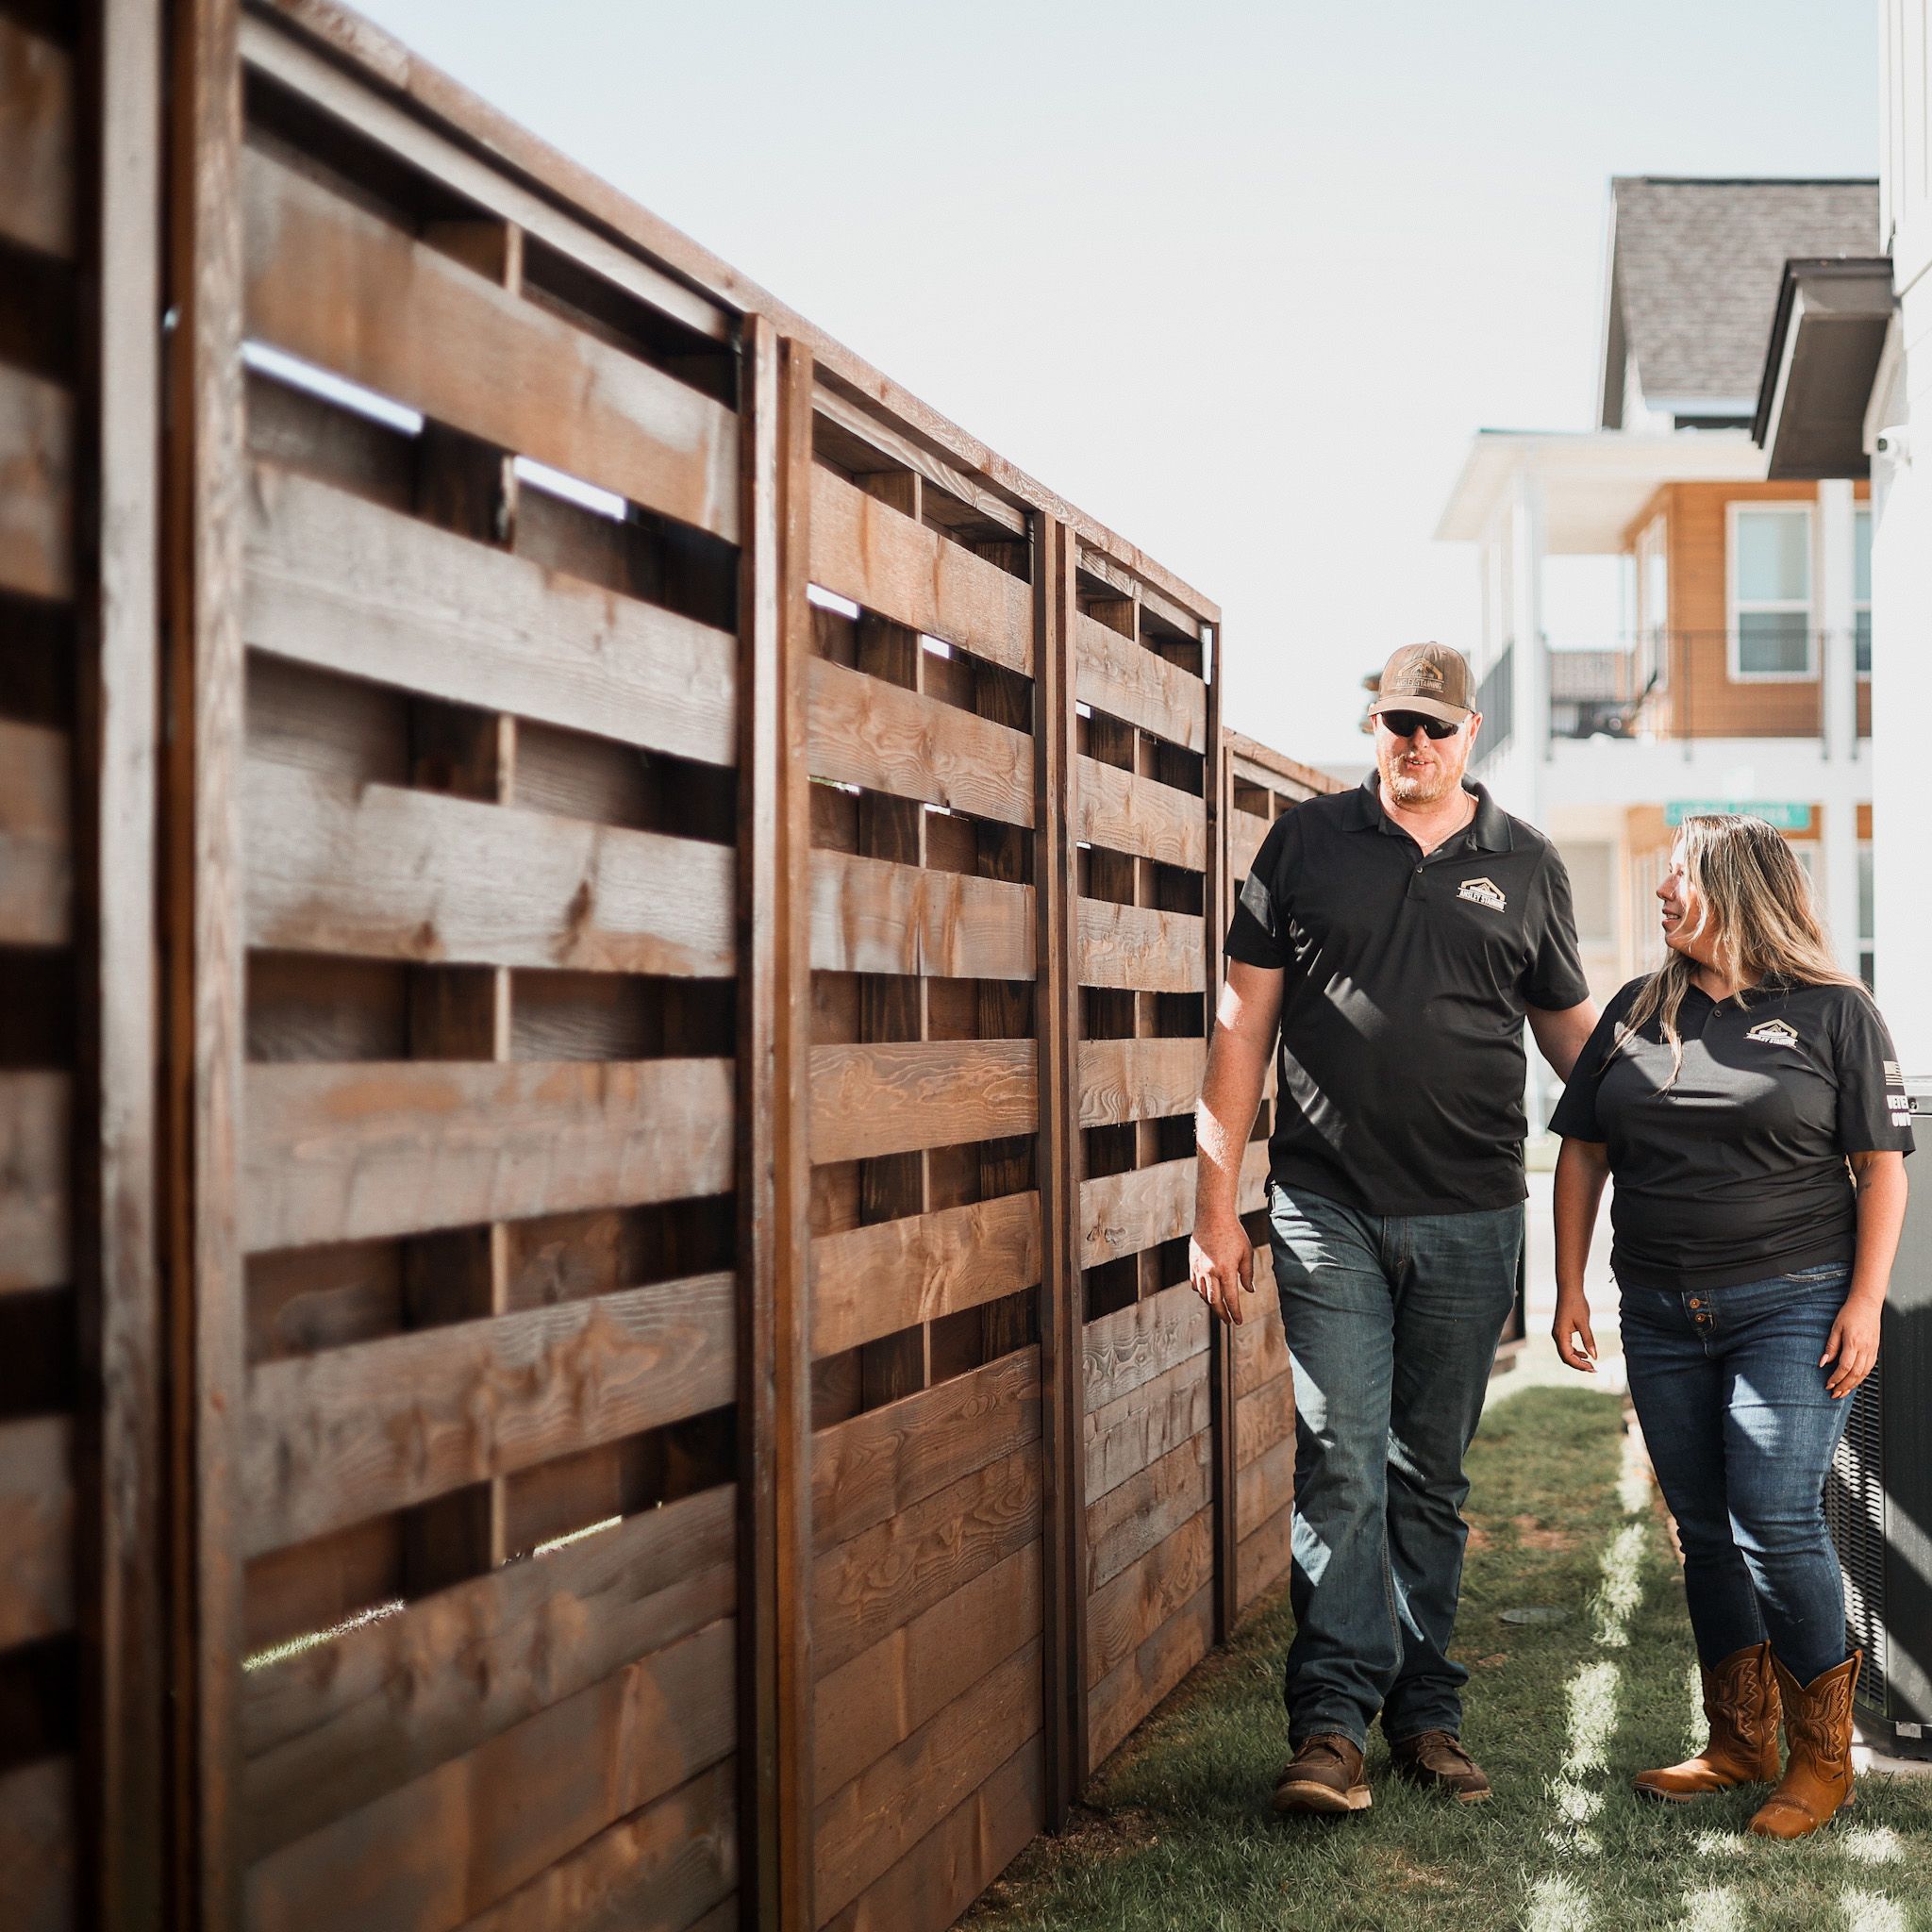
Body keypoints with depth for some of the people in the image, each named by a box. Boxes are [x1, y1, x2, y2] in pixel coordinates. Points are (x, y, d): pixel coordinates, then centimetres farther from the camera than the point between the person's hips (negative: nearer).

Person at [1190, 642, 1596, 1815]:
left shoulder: (1527, 867, 8)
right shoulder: (1307, 845, 5)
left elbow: (1573, 1034, 16)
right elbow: (1245, 1024, 4)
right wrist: (1216, 1204, -1)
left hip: (1472, 1217, 2)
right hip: (1330, 1209, -1)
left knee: (1432, 1474, 10)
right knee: (1341, 1462, -6)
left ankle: (1426, 1709, 21)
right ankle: (1333, 1719, -1)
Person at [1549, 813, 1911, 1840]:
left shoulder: (1833, 1011, -1)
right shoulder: (1637, 1011, 10)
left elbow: (1881, 1166, -1)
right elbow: (1582, 1152, 13)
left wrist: (1865, 1302, -9)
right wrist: (1570, 1286, 8)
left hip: (1792, 1305, -4)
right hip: (1662, 1317, 5)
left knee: (1775, 1526, -10)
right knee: (1705, 1533, 9)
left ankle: (1822, 1757, 7)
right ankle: (1739, 1742, 23)